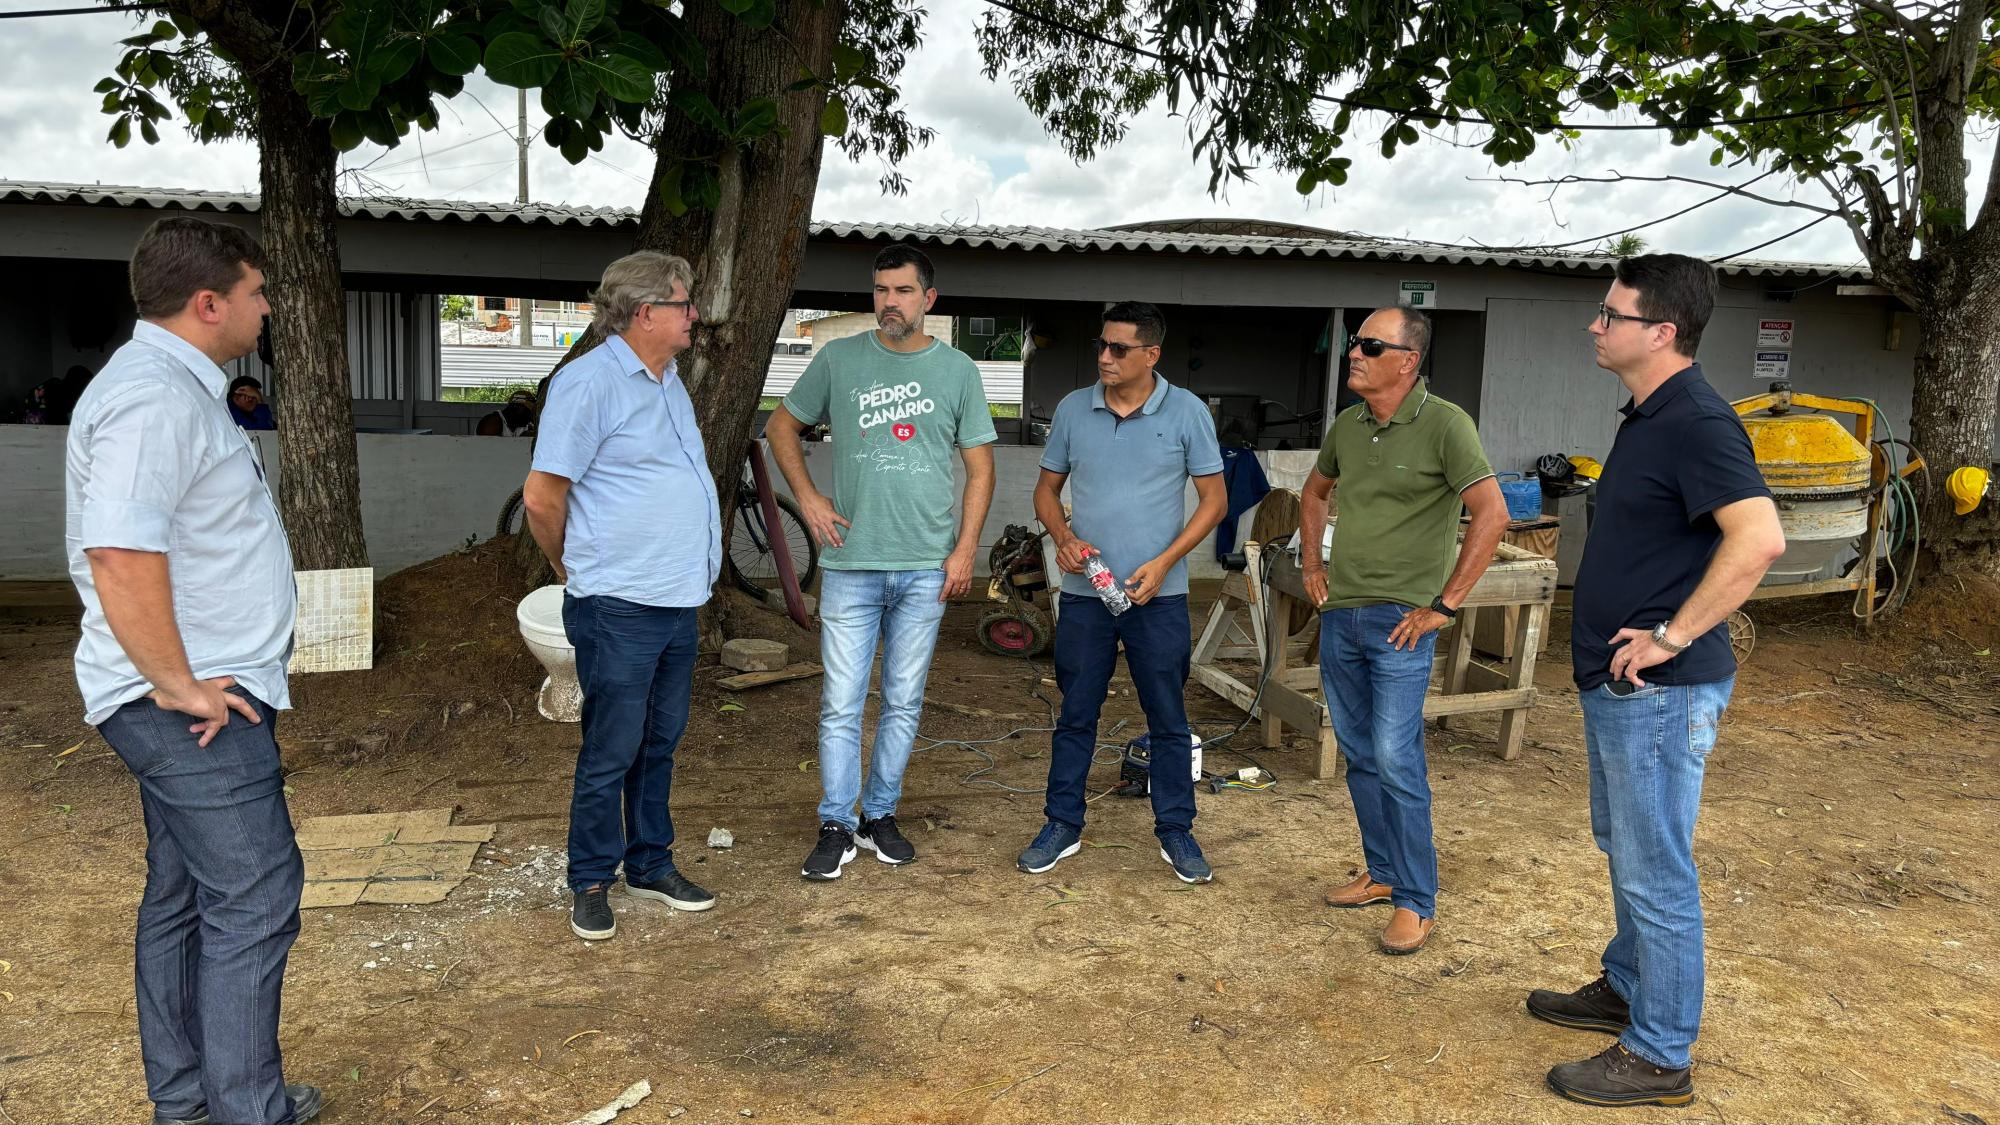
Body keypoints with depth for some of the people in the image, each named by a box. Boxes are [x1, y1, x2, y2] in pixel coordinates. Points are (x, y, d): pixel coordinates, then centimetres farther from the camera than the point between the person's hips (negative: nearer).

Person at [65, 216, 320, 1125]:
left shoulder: (178, 385, 15)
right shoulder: (154, 397, -19)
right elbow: (120, 555, -29)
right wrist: (180, 688, -22)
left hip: (202, 695, 11)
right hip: (195, 706, -11)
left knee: (184, 897, 17)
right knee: (254, 899, -5)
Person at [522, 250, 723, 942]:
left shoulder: (668, 381, 14)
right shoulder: (589, 382, -14)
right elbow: (542, 496, -14)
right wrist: (576, 568, 1)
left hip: (678, 600, 8)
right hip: (619, 607, -8)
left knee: (660, 742, 16)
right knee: (611, 751, 2)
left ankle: (650, 865, 30)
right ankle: (591, 884, 18)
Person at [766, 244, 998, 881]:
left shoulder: (957, 370, 5)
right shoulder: (839, 360, 3)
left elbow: (979, 468, 7)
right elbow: (782, 427, 14)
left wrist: (965, 549, -1)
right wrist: (807, 498, 1)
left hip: (926, 570, 1)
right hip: (850, 564, -1)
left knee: (904, 703, 10)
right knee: (841, 704, 1)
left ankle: (880, 816, 25)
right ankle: (836, 828, 13)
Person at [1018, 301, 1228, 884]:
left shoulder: (1187, 412, -5)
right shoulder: (1073, 409, 3)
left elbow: (1214, 498, -1)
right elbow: (1047, 488, 12)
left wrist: (1164, 562, -12)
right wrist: (1063, 537, -9)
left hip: (1158, 595, -2)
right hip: (1083, 593, 2)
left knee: (1168, 718, 7)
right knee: (1075, 715, 11)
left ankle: (1176, 830, 21)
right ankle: (1062, 824, 24)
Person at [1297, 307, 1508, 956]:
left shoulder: (1444, 425, -12)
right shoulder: (1347, 426, 8)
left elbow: (1491, 515, -16)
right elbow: (1314, 492, 27)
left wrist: (1446, 604, -16)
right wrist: (1310, 562, 15)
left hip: (1400, 621, -7)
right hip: (1339, 613, 7)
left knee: (1395, 760, -8)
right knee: (1358, 755, 14)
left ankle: (1416, 902, 5)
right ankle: (1382, 874, 29)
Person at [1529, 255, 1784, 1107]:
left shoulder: (1695, 422, -19)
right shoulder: (1646, 416, 12)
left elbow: (1759, 537, -31)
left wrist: (1671, 636, -25)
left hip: (1659, 689, -10)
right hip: (1617, 683, 10)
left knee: (1655, 871, 0)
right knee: (1623, 846, 22)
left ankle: (1659, 1057, 13)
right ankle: (1626, 990, 39)